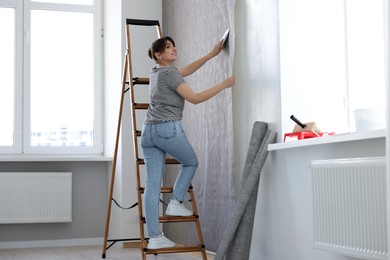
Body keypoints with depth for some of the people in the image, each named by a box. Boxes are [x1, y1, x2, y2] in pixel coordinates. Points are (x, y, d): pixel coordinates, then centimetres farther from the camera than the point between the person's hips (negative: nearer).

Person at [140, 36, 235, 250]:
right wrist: (224, 84, -3)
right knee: (190, 162, 21)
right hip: (168, 128, -8)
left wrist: (212, 54, 30)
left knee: (152, 184, 2)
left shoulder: (156, 72, 23)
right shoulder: (170, 73, -4)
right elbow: (195, 98, -7)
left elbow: (187, 70, 32)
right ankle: (176, 203, 11)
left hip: (148, 130, 8)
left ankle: (154, 237, 2)